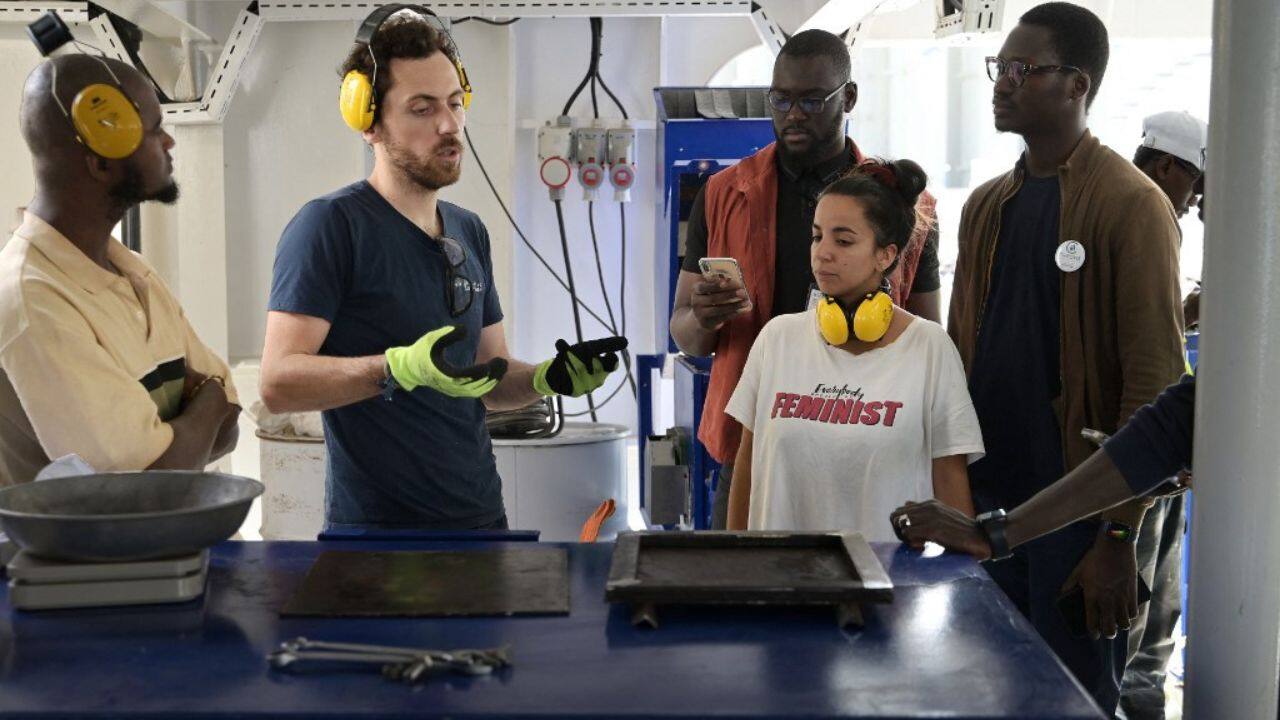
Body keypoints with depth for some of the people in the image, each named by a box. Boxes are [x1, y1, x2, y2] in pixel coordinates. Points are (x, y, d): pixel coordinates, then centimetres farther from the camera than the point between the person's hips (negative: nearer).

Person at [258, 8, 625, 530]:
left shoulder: (470, 232, 12)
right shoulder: (329, 226, -11)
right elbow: (278, 383, -19)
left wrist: (549, 378, -4)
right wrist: (403, 367, -31)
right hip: (376, 526, -7)